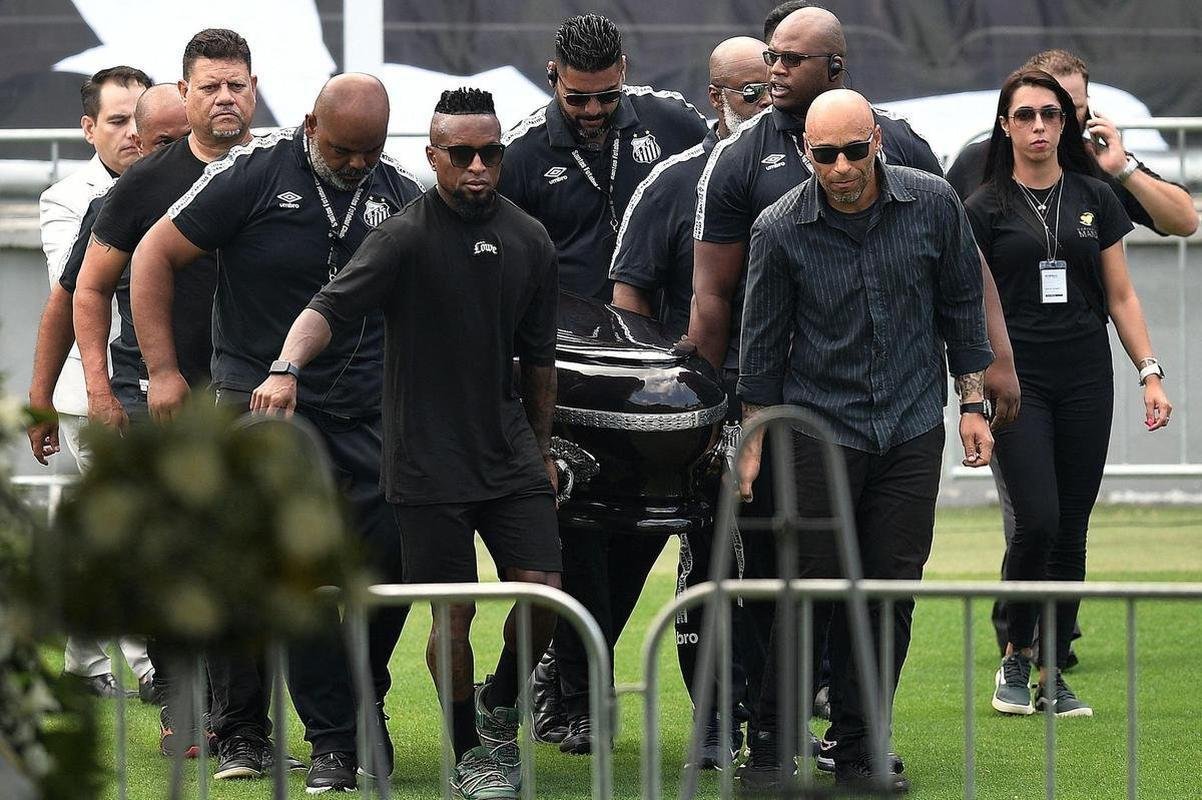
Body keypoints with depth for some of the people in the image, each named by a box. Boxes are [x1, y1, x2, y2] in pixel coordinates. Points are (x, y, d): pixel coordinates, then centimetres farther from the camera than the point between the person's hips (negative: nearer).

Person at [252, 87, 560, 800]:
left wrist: (542, 450, 22)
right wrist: (286, 368, -39)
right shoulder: (405, 237, -9)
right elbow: (331, 307, -21)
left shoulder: (530, 242, 7)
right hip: (429, 463, -4)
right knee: (455, 612, -2)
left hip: (509, 452, 4)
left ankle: (500, 707, 24)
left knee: (544, 593, -4)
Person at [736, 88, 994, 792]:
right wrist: (754, 443, 3)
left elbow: (961, 306, 8)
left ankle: (860, 751, 11)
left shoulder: (933, 205, -4)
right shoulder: (781, 230, -8)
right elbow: (764, 341, 1)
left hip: (913, 428, 2)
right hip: (821, 428, -2)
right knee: (811, 587, -5)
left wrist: (973, 404, 7)